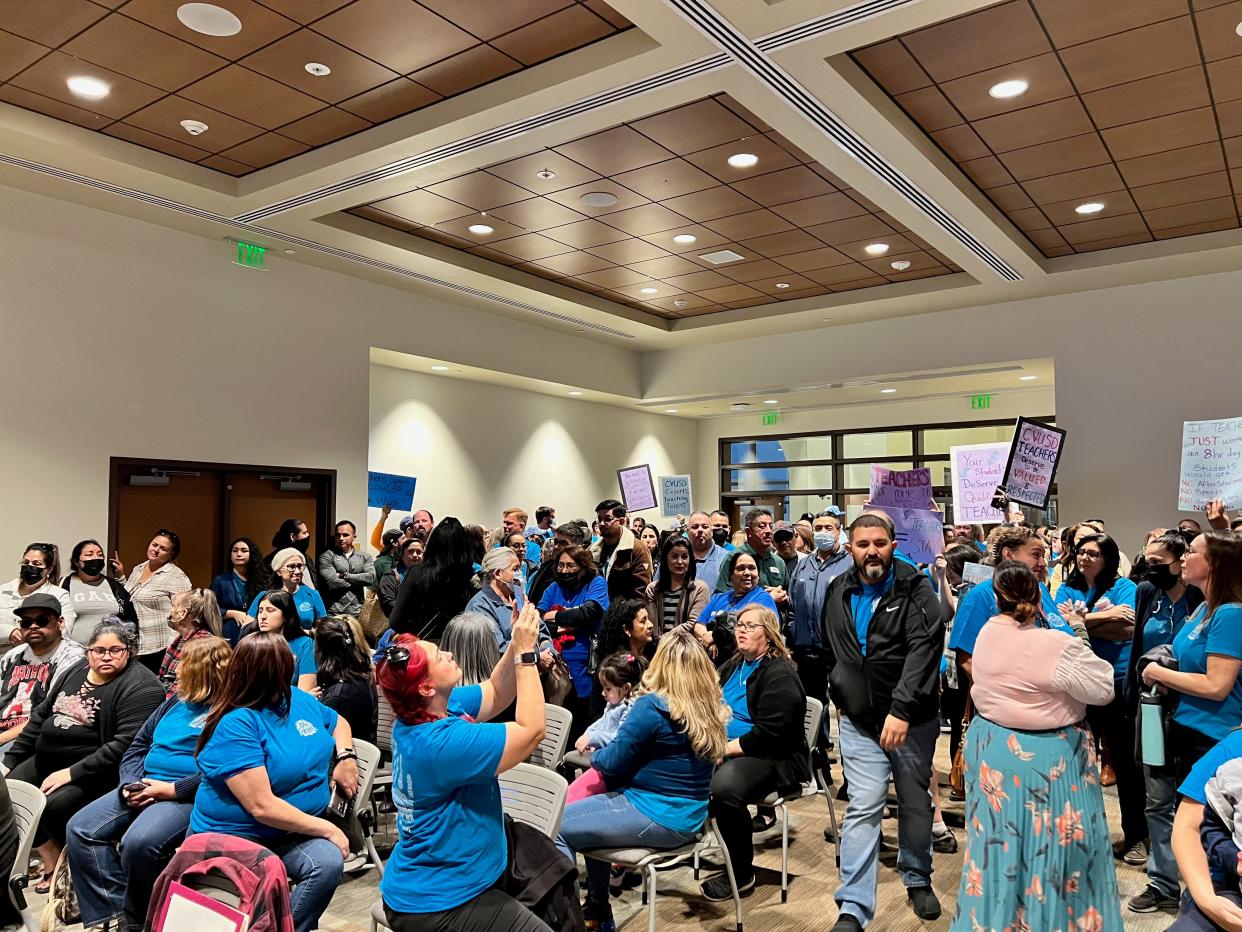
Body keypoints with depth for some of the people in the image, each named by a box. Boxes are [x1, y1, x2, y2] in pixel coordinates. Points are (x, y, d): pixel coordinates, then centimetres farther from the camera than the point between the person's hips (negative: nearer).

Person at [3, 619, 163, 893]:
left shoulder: (140, 687, -16)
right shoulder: (75, 673, 10)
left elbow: (125, 744, -24)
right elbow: (40, 716, 16)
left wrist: (72, 773, -24)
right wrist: (9, 762, 10)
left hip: (93, 770, -8)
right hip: (46, 761, 8)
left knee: (54, 806, -27)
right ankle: (52, 860, 6)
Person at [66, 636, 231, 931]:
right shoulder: (175, 701, 18)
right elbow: (137, 747, 19)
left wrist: (170, 790, -21)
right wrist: (130, 784, 0)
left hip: (187, 796, -9)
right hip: (143, 788, 9)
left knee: (138, 842, -31)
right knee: (79, 829, -5)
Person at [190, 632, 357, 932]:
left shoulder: (299, 699, 3)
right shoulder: (235, 725, -19)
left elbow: (338, 722, 24)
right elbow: (262, 807, -24)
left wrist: (346, 758, 3)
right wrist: (328, 829, -21)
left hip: (293, 832, 6)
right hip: (232, 837, -6)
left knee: (329, 862, -24)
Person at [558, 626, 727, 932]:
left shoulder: (653, 707, -20)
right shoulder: (710, 708, 3)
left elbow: (611, 763, -13)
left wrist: (594, 755, 8)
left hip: (657, 818, -9)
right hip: (687, 817, 9)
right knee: (588, 809, 24)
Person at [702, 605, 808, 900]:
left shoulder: (779, 674, -13)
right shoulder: (734, 666, 15)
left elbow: (767, 735, -21)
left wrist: (725, 749, -20)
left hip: (773, 758, -8)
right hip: (728, 749, 8)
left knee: (723, 786, -34)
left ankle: (741, 872, -12)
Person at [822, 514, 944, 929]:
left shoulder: (916, 590, -11)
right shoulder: (839, 592, 3)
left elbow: (923, 650, -22)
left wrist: (902, 709, -30)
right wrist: (840, 697, 18)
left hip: (912, 718, -1)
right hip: (859, 720, 2)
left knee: (916, 803, 15)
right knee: (863, 808, -3)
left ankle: (917, 879, 38)